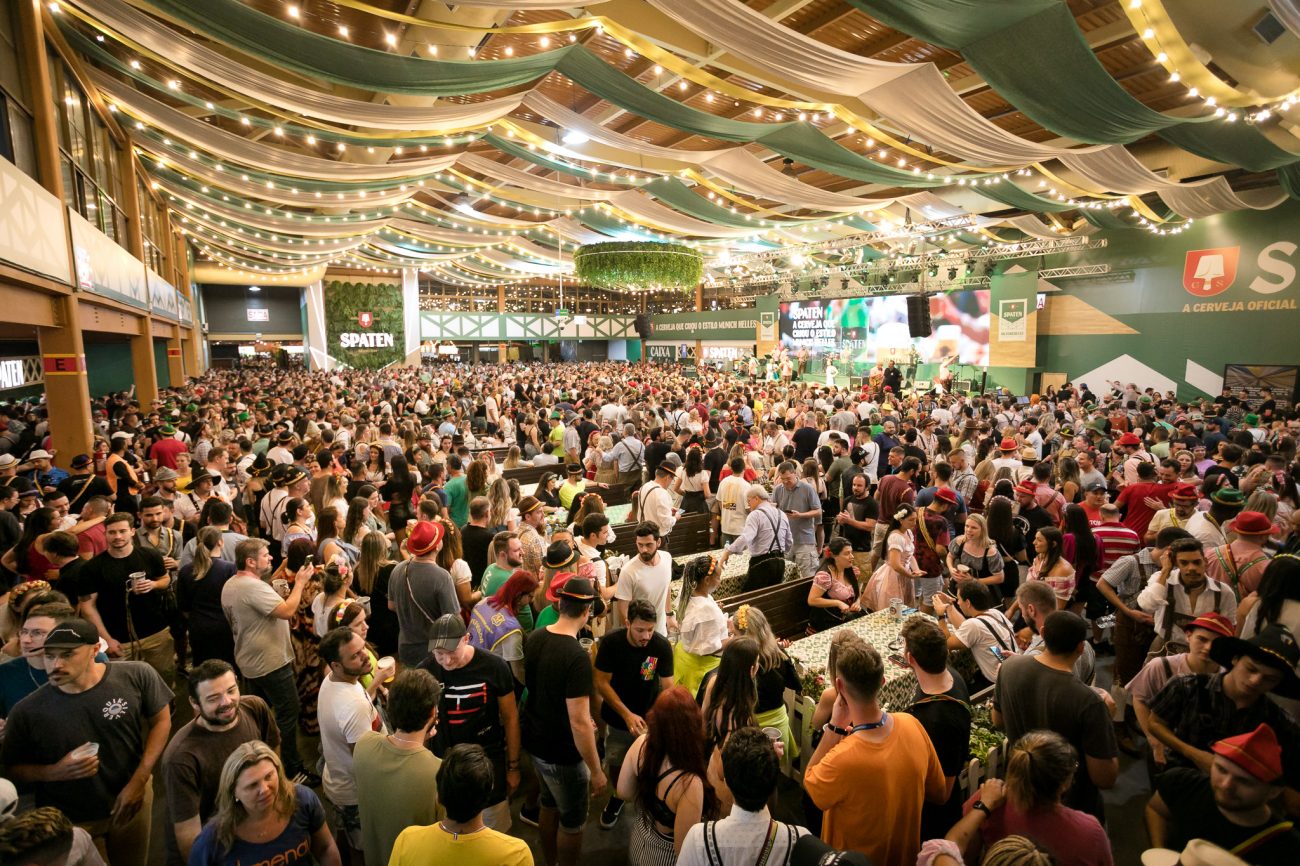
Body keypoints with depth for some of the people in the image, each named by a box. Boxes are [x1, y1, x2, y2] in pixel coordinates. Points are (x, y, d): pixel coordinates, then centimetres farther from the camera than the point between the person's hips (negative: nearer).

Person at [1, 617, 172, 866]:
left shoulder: (137, 676, -21)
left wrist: (139, 781, -14)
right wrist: (55, 772, -23)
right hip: (69, 821, -1)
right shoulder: (27, 712, -19)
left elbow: (161, 720, -8)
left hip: (132, 799, 1)